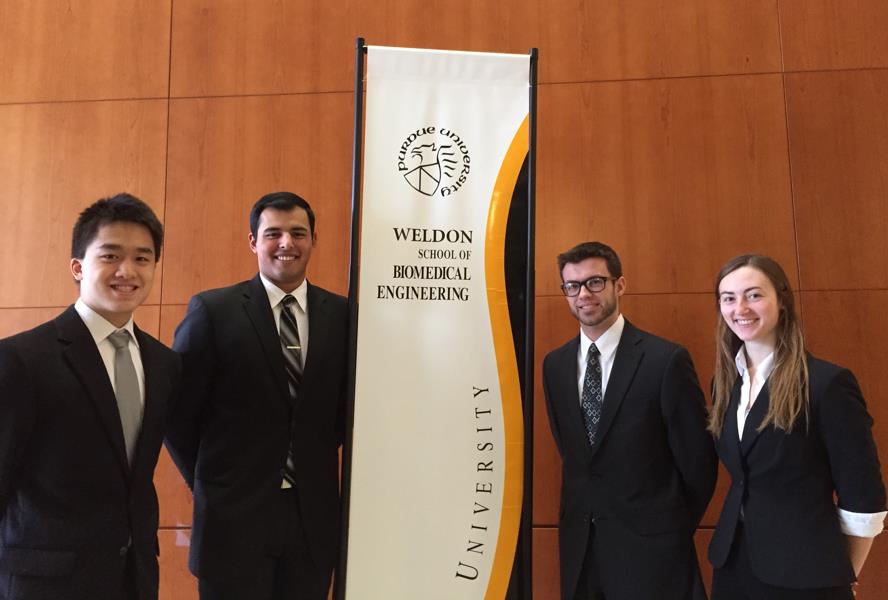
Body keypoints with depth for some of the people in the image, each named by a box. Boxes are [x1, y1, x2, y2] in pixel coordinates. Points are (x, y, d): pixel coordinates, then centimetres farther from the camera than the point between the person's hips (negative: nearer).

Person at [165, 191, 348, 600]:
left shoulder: (341, 314, 0)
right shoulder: (213, 310, -7)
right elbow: (176, 411, -3)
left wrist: (319, 460, 4)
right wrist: (209, 482, 1)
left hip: (314, 516, 3)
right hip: (233, 513, -2)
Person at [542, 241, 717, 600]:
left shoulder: (666, 360, -14)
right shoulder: (555, 364, 2)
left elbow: (697, 459, -6)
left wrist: (676, 529, 3)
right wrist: (583, 510, 11)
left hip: (649, 546, -4)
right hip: (578, 541, 5)